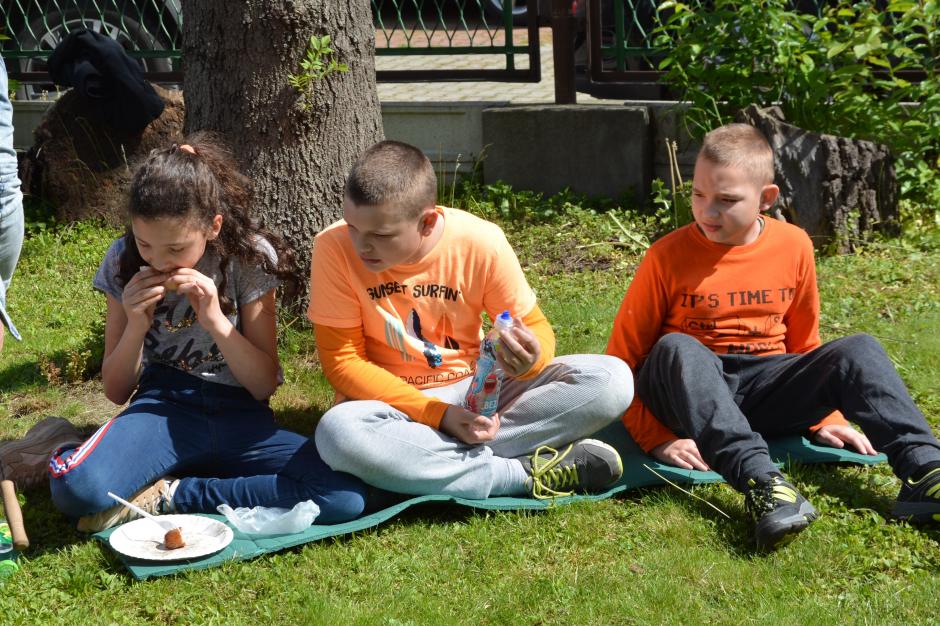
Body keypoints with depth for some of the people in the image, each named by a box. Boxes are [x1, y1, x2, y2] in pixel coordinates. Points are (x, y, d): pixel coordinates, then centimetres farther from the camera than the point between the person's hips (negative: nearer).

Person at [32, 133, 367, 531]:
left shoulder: (251, 257, -7)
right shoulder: (123, 262, -3)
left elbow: (264, 385, -5)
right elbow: (116, 392, 3)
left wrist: (216, 320, -20)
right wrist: (136, 326, -15)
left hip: (239, 414, 2)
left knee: (346, 496, -29)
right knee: (76, 488, -36)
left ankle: (168, 497, -17)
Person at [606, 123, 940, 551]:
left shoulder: (793, 246, 2)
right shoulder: (668, 256, -8)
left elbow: (803, 344, 15)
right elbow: (623, 358, -6)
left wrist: (825, 416, 7)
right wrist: (657, 439, -14)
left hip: (763, 390, 3)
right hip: (689, 393, -3)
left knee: (858, 350, -18)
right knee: (677, 348, -36)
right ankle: (759, 480, -53)